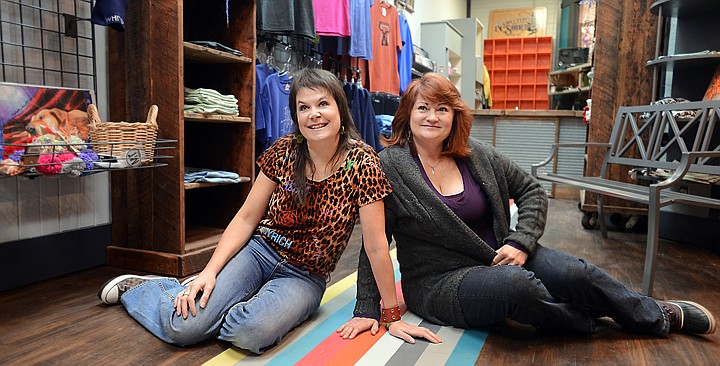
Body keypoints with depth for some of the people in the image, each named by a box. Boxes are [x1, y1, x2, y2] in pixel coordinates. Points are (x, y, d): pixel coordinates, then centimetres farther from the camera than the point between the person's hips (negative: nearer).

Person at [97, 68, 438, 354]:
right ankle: (134, 288, 17)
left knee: (250, 332, -33)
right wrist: (210, 271, -12)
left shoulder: (361, 162, -15)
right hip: (260, 250, 2)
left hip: (304, 277, -1)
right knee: (183, 327, -18)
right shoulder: (284, 150, -5)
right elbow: (246, 217, 0)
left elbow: (376, 245, -13)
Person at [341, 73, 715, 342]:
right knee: (513, 284, -33)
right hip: (439, 283, -4)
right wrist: (366, 309, -14)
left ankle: (656, 315, 15)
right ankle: (587, 321, -1)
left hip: (499, 256, 5)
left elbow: (532, 192, 8)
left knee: (575, 273, -16)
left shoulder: (478, 156, 0)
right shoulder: (389, 166, -13)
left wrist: (521, 243, -7)